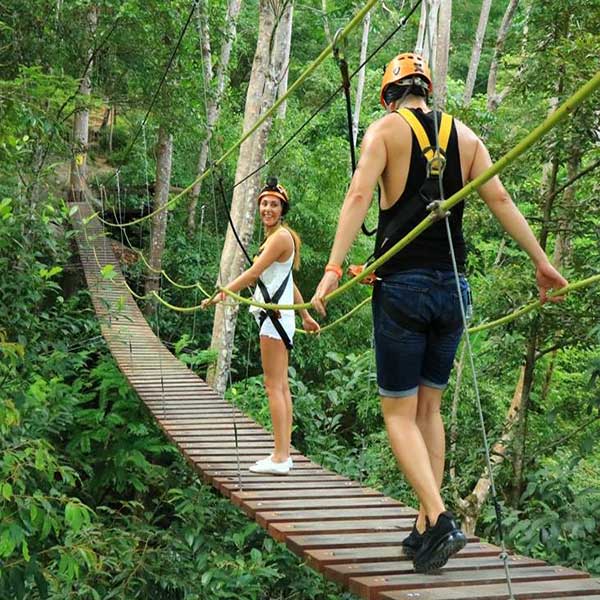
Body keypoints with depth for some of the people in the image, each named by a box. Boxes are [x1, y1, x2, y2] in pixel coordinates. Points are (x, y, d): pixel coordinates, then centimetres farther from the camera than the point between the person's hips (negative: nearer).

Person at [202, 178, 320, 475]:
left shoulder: (281, 236, -11)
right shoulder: (278, 236, 20)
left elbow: (254, 273, -16)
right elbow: (290, 282, 25)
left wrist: (222, 294, -12)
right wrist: (306, 316, 29)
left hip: (275, 316, -10)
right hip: (276, 317, 10)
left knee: (274, 386, -10)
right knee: (281, 387, 8)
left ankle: (279, 458, -9)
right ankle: (283, 454, 11)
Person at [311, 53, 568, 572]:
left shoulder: (387, 128, -1)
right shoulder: (464, 134, 12)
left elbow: (359, 195, -15)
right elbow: (500, 200, 7)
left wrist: (334, 267, -21)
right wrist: (540, 261, 11)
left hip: (401, 285, -4)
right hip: (451, 287, 5)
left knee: (399, 413, 2)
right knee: (428, 408, 16)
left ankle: (440, 519, -15)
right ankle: (425, 528, 15)